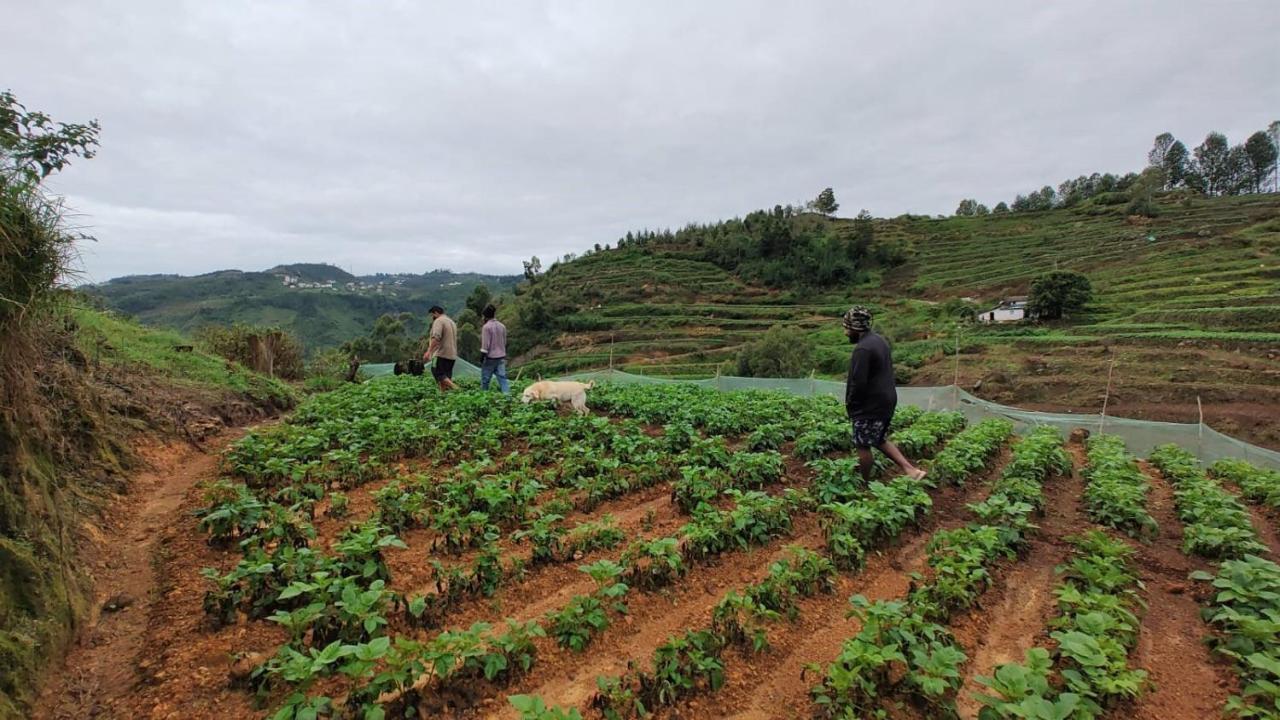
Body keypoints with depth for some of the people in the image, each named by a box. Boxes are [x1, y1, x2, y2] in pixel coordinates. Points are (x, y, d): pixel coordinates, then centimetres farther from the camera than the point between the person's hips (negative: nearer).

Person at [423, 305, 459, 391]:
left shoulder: (438, 321, -7)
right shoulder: (451, 321, 23)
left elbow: (436, 338, -22)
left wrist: (429, 351, -25)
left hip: (442, 354, -9)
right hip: (452, 355, 9)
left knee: (438, 374, -10)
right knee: (445, 376, 8)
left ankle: (455, 388, -23)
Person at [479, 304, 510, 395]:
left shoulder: (486, 327, -11)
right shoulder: (502, 326, 9)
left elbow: (485, 345, -13)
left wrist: (481, 359, -8)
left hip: (490, 357, -5)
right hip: (501, 357, 5)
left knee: (485, 379, 5)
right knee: (502, 377, 0)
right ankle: (507, 393, -12)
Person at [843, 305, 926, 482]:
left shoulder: (862, 349, -23)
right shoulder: (879, 340, 8)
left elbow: (859, 382, -25)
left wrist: (850, 404, -9)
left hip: (870, 406, -10)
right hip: (887, 400, 10)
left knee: (863, 446, 6)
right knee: (880, 440, 22)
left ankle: (865, 483, 19)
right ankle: (910, 469, 16)